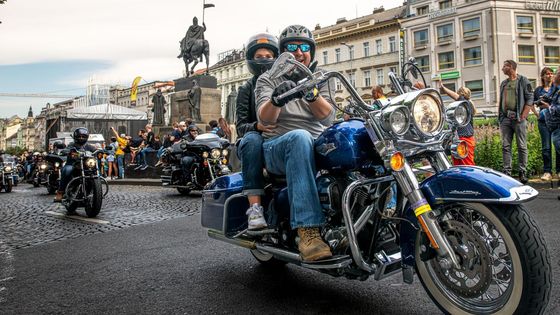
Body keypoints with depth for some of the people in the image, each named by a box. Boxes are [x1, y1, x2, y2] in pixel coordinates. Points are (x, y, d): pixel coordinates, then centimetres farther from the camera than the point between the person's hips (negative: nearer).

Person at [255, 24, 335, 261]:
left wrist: (312, 94, -23)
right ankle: (307, 231, -46)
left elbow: (327, 118, -3)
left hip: (321, 148, 3)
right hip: (278, 149, -2)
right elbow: (265, 118, -9)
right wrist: (276, 99, -33)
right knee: (300, 137, -39)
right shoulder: (267, 79, 10)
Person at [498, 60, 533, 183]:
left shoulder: (523, 81, 3)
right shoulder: (504, 83, 19)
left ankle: (523, 173, 1)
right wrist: (500, 116, 10)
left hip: (518, 118, -5)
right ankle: (507, 172, 3)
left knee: (522, 147, -2)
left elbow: (529, 99, -3)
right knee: (505, 146, 1)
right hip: (505, 118, 5)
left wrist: (522, 116, -12)